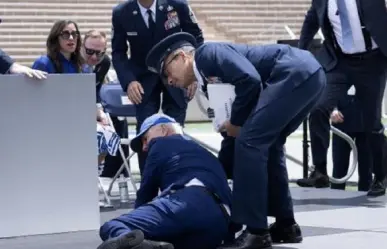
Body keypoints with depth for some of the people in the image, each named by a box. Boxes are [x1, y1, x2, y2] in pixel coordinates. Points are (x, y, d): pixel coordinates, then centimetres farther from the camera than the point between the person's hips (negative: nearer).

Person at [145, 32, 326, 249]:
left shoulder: (207, 54, 1)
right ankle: (285, 224, 24)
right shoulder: (211, 79, 26)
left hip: (296, 72, -10)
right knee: (266, 145, 19)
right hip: (309, 75, 10)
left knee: (250, 142, -10)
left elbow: (249, 79, -16)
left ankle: (256, 231, -8)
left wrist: (236, 122, -2)